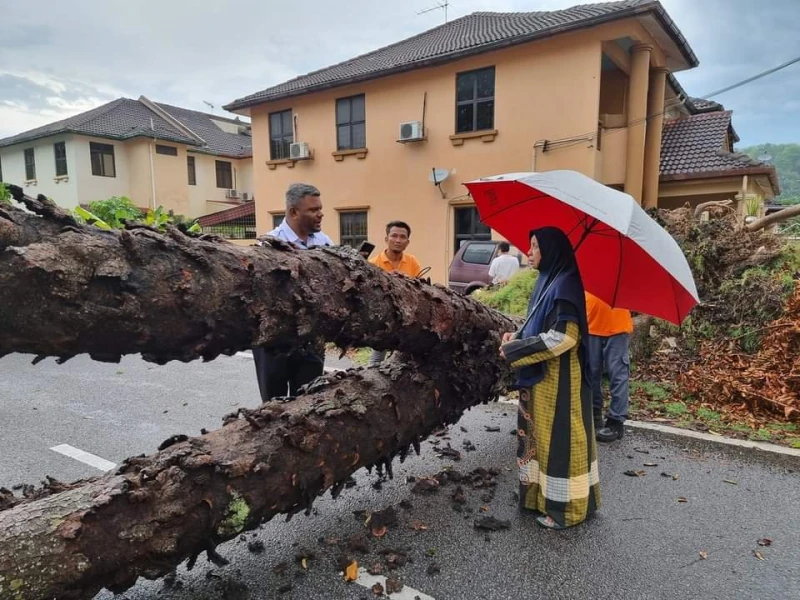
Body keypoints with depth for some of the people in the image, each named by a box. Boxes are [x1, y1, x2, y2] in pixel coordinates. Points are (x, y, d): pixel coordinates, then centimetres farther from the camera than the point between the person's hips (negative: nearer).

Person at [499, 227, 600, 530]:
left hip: (558, 379, -9)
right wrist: (518, 336, 0)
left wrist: (514, 350, -18)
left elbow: (563, 336, -24)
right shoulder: (548, 280, 11)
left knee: (560, 438, 2)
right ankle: (544, 493, 32)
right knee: (542, 436, 17)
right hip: (540, 376, 9)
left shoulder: (564, 284, -18)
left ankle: (565, 507, 17)